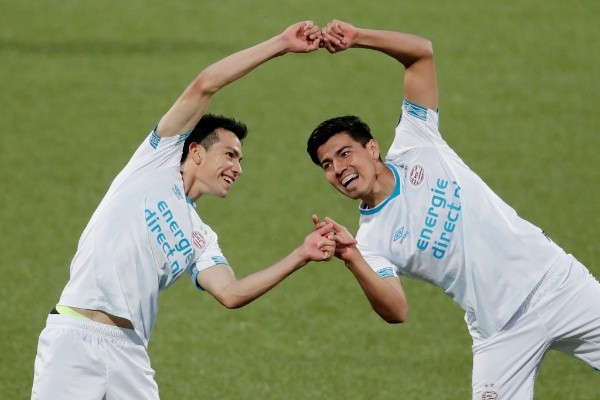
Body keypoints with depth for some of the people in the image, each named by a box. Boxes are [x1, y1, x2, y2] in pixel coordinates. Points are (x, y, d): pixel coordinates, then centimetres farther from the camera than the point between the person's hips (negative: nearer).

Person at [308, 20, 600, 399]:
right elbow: (397, 311, -20)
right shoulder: (371, 240, -3)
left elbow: (423, 52, 0)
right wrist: (353, 261, -33)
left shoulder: (414, 150, 0)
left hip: (556, 281, 1)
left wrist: (357, 37, -14)